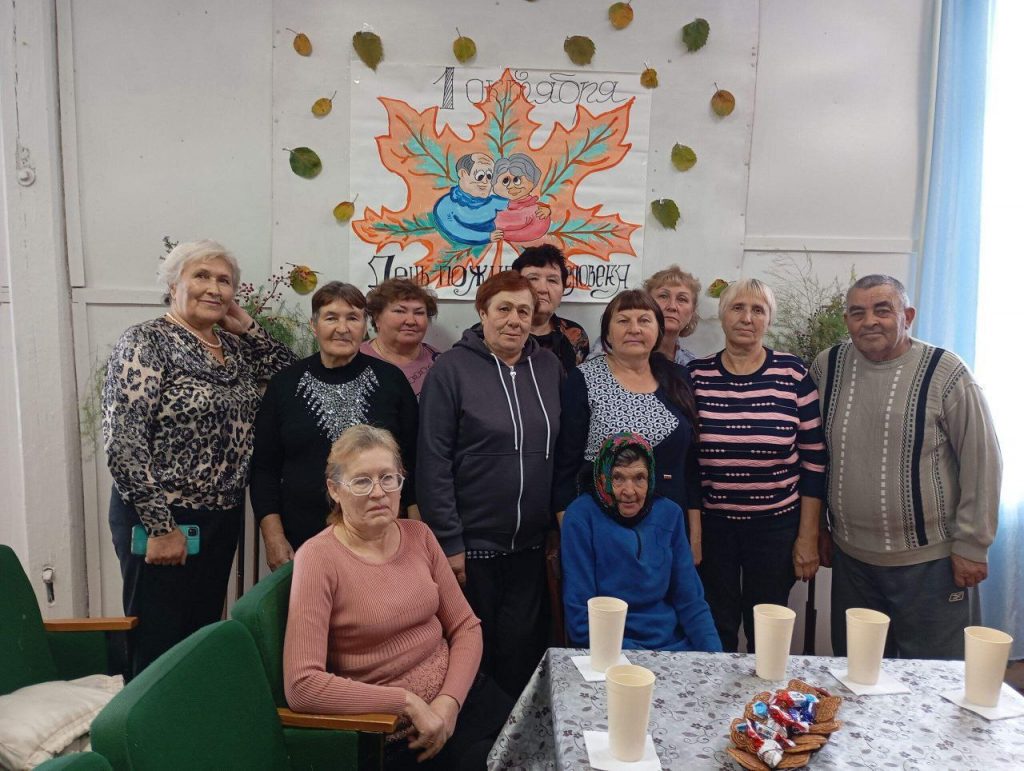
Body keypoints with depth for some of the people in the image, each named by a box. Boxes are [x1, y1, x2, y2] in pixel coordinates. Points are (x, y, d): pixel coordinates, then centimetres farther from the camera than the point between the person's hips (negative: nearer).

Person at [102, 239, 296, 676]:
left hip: (224, 516, 7)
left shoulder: (233, 345, 8)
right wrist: (159, 526, -19)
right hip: (162, 519, -7)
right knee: (158, 649, 5)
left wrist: (246, 326, 2)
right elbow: (122, 442, -18)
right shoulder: (146, 343, -13)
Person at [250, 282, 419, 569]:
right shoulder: (285, 383, 3)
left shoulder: (390, 379, 1)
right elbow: (264, 467, 4)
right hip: (301, 542, 1)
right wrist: (274, 538, -3)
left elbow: (414, 461, 3)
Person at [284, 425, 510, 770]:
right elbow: (301, 685, -19)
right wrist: (409, 702, -17)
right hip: (395, 730, -5)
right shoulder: (318, 558, -13)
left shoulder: (418, 535, 3)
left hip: (460, 692, 5)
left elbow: (465, 625, 6)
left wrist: (450, 701, -10)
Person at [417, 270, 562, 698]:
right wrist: (449, 543, -12)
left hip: (531, 547, 4)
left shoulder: (548, 367, 5)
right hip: (472, 546, -3)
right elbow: (433, 463, -11)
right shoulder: (452, 368, -8)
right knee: (474, 654, 11)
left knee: (523, 654, 12)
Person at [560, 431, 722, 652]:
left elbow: (691, 601, 9)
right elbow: (580, 614, -7)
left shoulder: (669, 514, 5)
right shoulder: (581, 516, -8)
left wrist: (714, 655, -5)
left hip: (674, 644, 3)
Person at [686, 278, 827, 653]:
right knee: (716, 631, 12)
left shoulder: (792, 374, -4)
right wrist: (687, 529, 0)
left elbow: (814, 458, -1)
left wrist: (808, 536, -1)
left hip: (776, 524, 0)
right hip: (710, 525, 1)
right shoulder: (696, 375, -2)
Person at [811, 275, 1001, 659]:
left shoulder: (945, 373, -10)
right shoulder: (827, 367, 1)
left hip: (929, 560, -3)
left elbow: (982, 463, -6)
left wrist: (972, 545, -6)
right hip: (850, 556, 4)